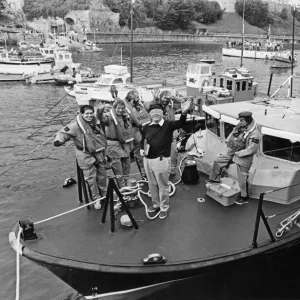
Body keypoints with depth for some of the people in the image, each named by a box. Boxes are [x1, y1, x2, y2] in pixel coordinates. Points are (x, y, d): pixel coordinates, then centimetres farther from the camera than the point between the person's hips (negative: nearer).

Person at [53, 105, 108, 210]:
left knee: (102, 175, 14)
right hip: (85, 155, -6)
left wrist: (104, 154, 20)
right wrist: (59, 140, -41)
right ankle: (96, 199, 14)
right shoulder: (76, 125, -14)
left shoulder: (96, 123, 7)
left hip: (98, 153, 6)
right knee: (91, 177, -3)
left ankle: (104, 194, 35)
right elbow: (64, 133, -17)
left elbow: (102, 138, 17)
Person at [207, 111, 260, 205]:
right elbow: (230, 138, 11)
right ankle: (213, 179, 36)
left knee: (242, 179, 7)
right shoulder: (240, 127, -4)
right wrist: (229, 148, 2)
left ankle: (244, 197, 29)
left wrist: (238, 153, -19)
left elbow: (250, 150, -26)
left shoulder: (254, 134, -27)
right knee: (217, 162, 14)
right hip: (232, 154, 8)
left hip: (243, 159, -8)